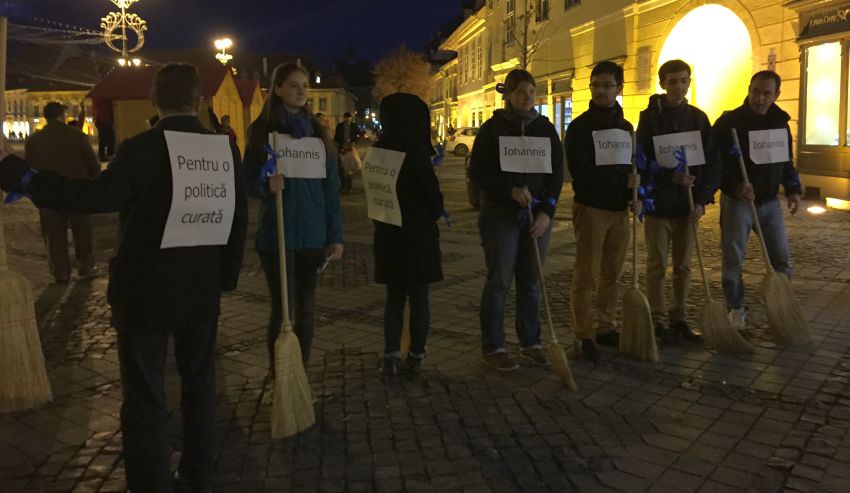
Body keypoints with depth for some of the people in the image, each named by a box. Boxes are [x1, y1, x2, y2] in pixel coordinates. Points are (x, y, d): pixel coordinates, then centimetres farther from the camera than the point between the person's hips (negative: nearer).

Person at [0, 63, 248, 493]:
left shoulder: (141, 148, -16)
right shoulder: (226, 149, -1)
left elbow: (95, 196, -28)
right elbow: (238, 220, 4)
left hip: (144, 293, -5)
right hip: (202, 291, 5)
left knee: (145, 398, 7)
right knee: (199, 387, 19)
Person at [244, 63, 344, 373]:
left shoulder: (316, 131, 8)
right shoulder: (262, 129, -1)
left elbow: (331, 187, 7)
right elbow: (249, 180, 1)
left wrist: (336, 235, 2)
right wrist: (267, 184, -22)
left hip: (313, 234, 3)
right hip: (277, 234, -3)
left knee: (306, 308, 9)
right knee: (282, 310, -1)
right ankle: (278, 375, 15)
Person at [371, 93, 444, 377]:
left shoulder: (379, 149, 0)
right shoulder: (415, 151, -18)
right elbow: (431, 191, -13)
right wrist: (435, 213, 6)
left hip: (388, 232, 5)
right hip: (418, 232, -5)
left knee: (394, 296, 15)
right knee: (418, 297, 8)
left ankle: (391, 357, 12)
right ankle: (416, 357, 16)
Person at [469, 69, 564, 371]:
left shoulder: (546, 128, 7)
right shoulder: (493, 128, -2)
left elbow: (556, 173, 5)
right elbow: (477, 172, -6)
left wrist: (546, 211, -8)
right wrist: (511, 190, -19)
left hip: (538, 214, 3)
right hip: (500, 213, -3)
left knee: (531, 281, 7)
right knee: (499, 280, -1)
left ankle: (531, 344, 18)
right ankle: (493, 347, 8)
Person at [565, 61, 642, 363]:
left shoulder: (626, 127, 14)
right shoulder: (580, 127, -4)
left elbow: (634, 168, 18)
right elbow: (581, 173, -14)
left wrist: (636, 197, -1)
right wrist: (624, 182, -11)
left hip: (619, 211, 6)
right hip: (590, 209, -6)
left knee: (612, 274, 11)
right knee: (586, 276, -4)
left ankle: (606, 328, 22)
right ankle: (585, 336, 2)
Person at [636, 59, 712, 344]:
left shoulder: (698, 118, 7)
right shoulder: (650, 116, -2)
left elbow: (708, 161, 6)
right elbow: (643, 161, -8)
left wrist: (703, 199, -2)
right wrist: (672, 176, -21)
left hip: (688, 203, 3)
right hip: (658, 202, -3)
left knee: (684, 265, 9)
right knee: (657, 265, 2)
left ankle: (679, 318, 20)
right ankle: (657, 320, 12)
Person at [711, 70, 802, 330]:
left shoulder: (780, 122, 6)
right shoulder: (728, 121, -11)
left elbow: (786, 160, 17)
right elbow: (713, 162, -14)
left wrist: (793, 189, 6)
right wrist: (733, 186, -24)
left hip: (769, 201, 5)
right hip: (737, 201, -4)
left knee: (782, 259, 7)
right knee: (733, 259, 1)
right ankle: (736, 309, 15)